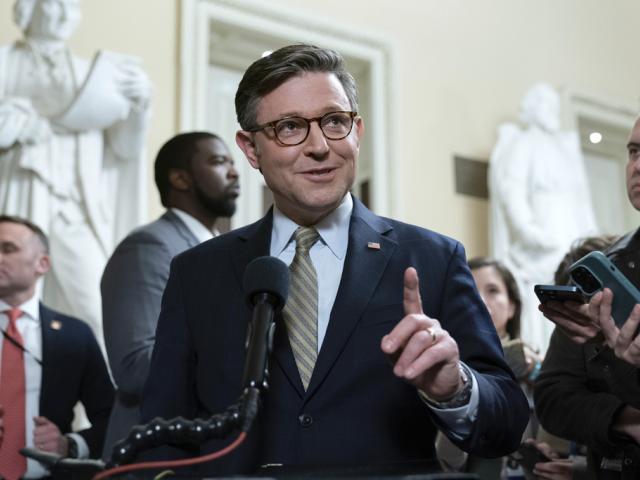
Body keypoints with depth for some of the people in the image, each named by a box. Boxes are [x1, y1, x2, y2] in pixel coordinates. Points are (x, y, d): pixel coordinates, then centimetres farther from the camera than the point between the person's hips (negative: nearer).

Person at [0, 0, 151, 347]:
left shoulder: (91, 74, 18)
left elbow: (126, 148, 10)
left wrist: (140, 105, -7)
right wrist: (51, 120, -9)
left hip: (78, 208, 2)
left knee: (101, 316, -12)